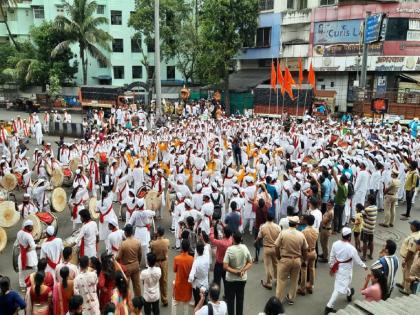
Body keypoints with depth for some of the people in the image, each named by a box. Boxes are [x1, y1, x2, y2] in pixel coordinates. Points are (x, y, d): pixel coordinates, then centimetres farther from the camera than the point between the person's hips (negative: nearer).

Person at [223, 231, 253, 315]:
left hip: (231, 279, -4)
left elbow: (225, 266, -24)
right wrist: (243, 270, -13)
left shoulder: (230, 249, -21)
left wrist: (235, 271, -16)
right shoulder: (245, 248, -9)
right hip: (242, 278, 4)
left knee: (230, 299, 13)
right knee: (240, 299, 19)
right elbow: (250, 263, -2)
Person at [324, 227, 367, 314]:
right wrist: (364, 266, 9)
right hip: (345, 269, -6)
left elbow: (332, 257, 0)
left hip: (338, 267, 6)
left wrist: (331, 267, 14)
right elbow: (357, 259, -10)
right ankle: (329, 306, -2)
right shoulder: (351, 248, -26)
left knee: (345, 282, 32)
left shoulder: (335, 244, -11)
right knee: (339, 288, 0)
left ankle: (349, 293, 59)